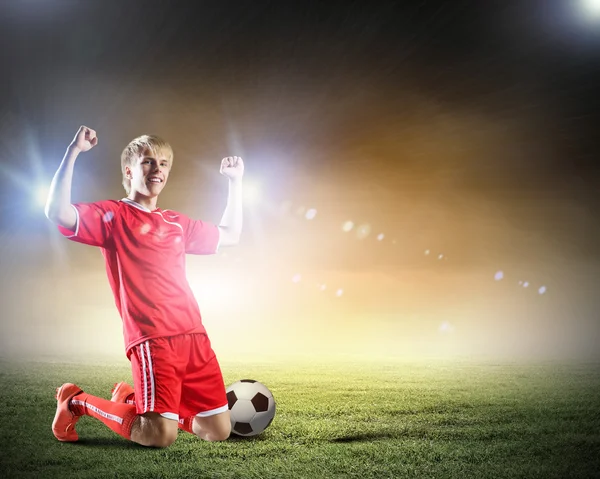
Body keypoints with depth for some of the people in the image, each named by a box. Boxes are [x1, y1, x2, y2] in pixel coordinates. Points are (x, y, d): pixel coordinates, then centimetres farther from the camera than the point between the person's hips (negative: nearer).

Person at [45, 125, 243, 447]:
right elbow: (57, 213, -15)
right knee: (160, 437, -17)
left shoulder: (177, 223, 21)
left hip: (193, 335, 7)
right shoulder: (113, 215, 3)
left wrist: (235, 181, 31)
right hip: (152, 339, -6)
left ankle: (133, 398, 27)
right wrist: (73, 152, -16)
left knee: (218, 431, 4)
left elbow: (229, 235, 34)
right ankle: (79, 402, 10)